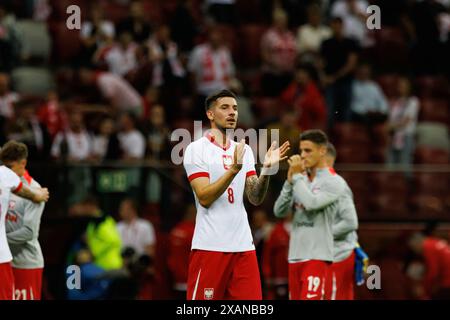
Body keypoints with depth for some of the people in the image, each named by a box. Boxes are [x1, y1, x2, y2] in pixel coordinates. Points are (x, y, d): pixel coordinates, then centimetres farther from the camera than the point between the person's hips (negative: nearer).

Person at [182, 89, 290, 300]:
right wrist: (233, 169, -22)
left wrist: (266, 170, -9)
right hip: (210, 246, -5)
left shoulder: (244, 150, 14)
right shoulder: (196, 149, -3)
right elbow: (204, 198, -13)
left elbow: (255, 199, 8)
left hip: (243, 245, 5)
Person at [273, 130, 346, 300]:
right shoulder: (301, 179, 13)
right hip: (295, 255, 7)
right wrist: (290, 181, -4)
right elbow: (279, 211, 7)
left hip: (317, 256, -7)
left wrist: (297, 176, -10)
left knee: (309, 298, -16)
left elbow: (311, 203, -21)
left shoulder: (334, 182, -6)